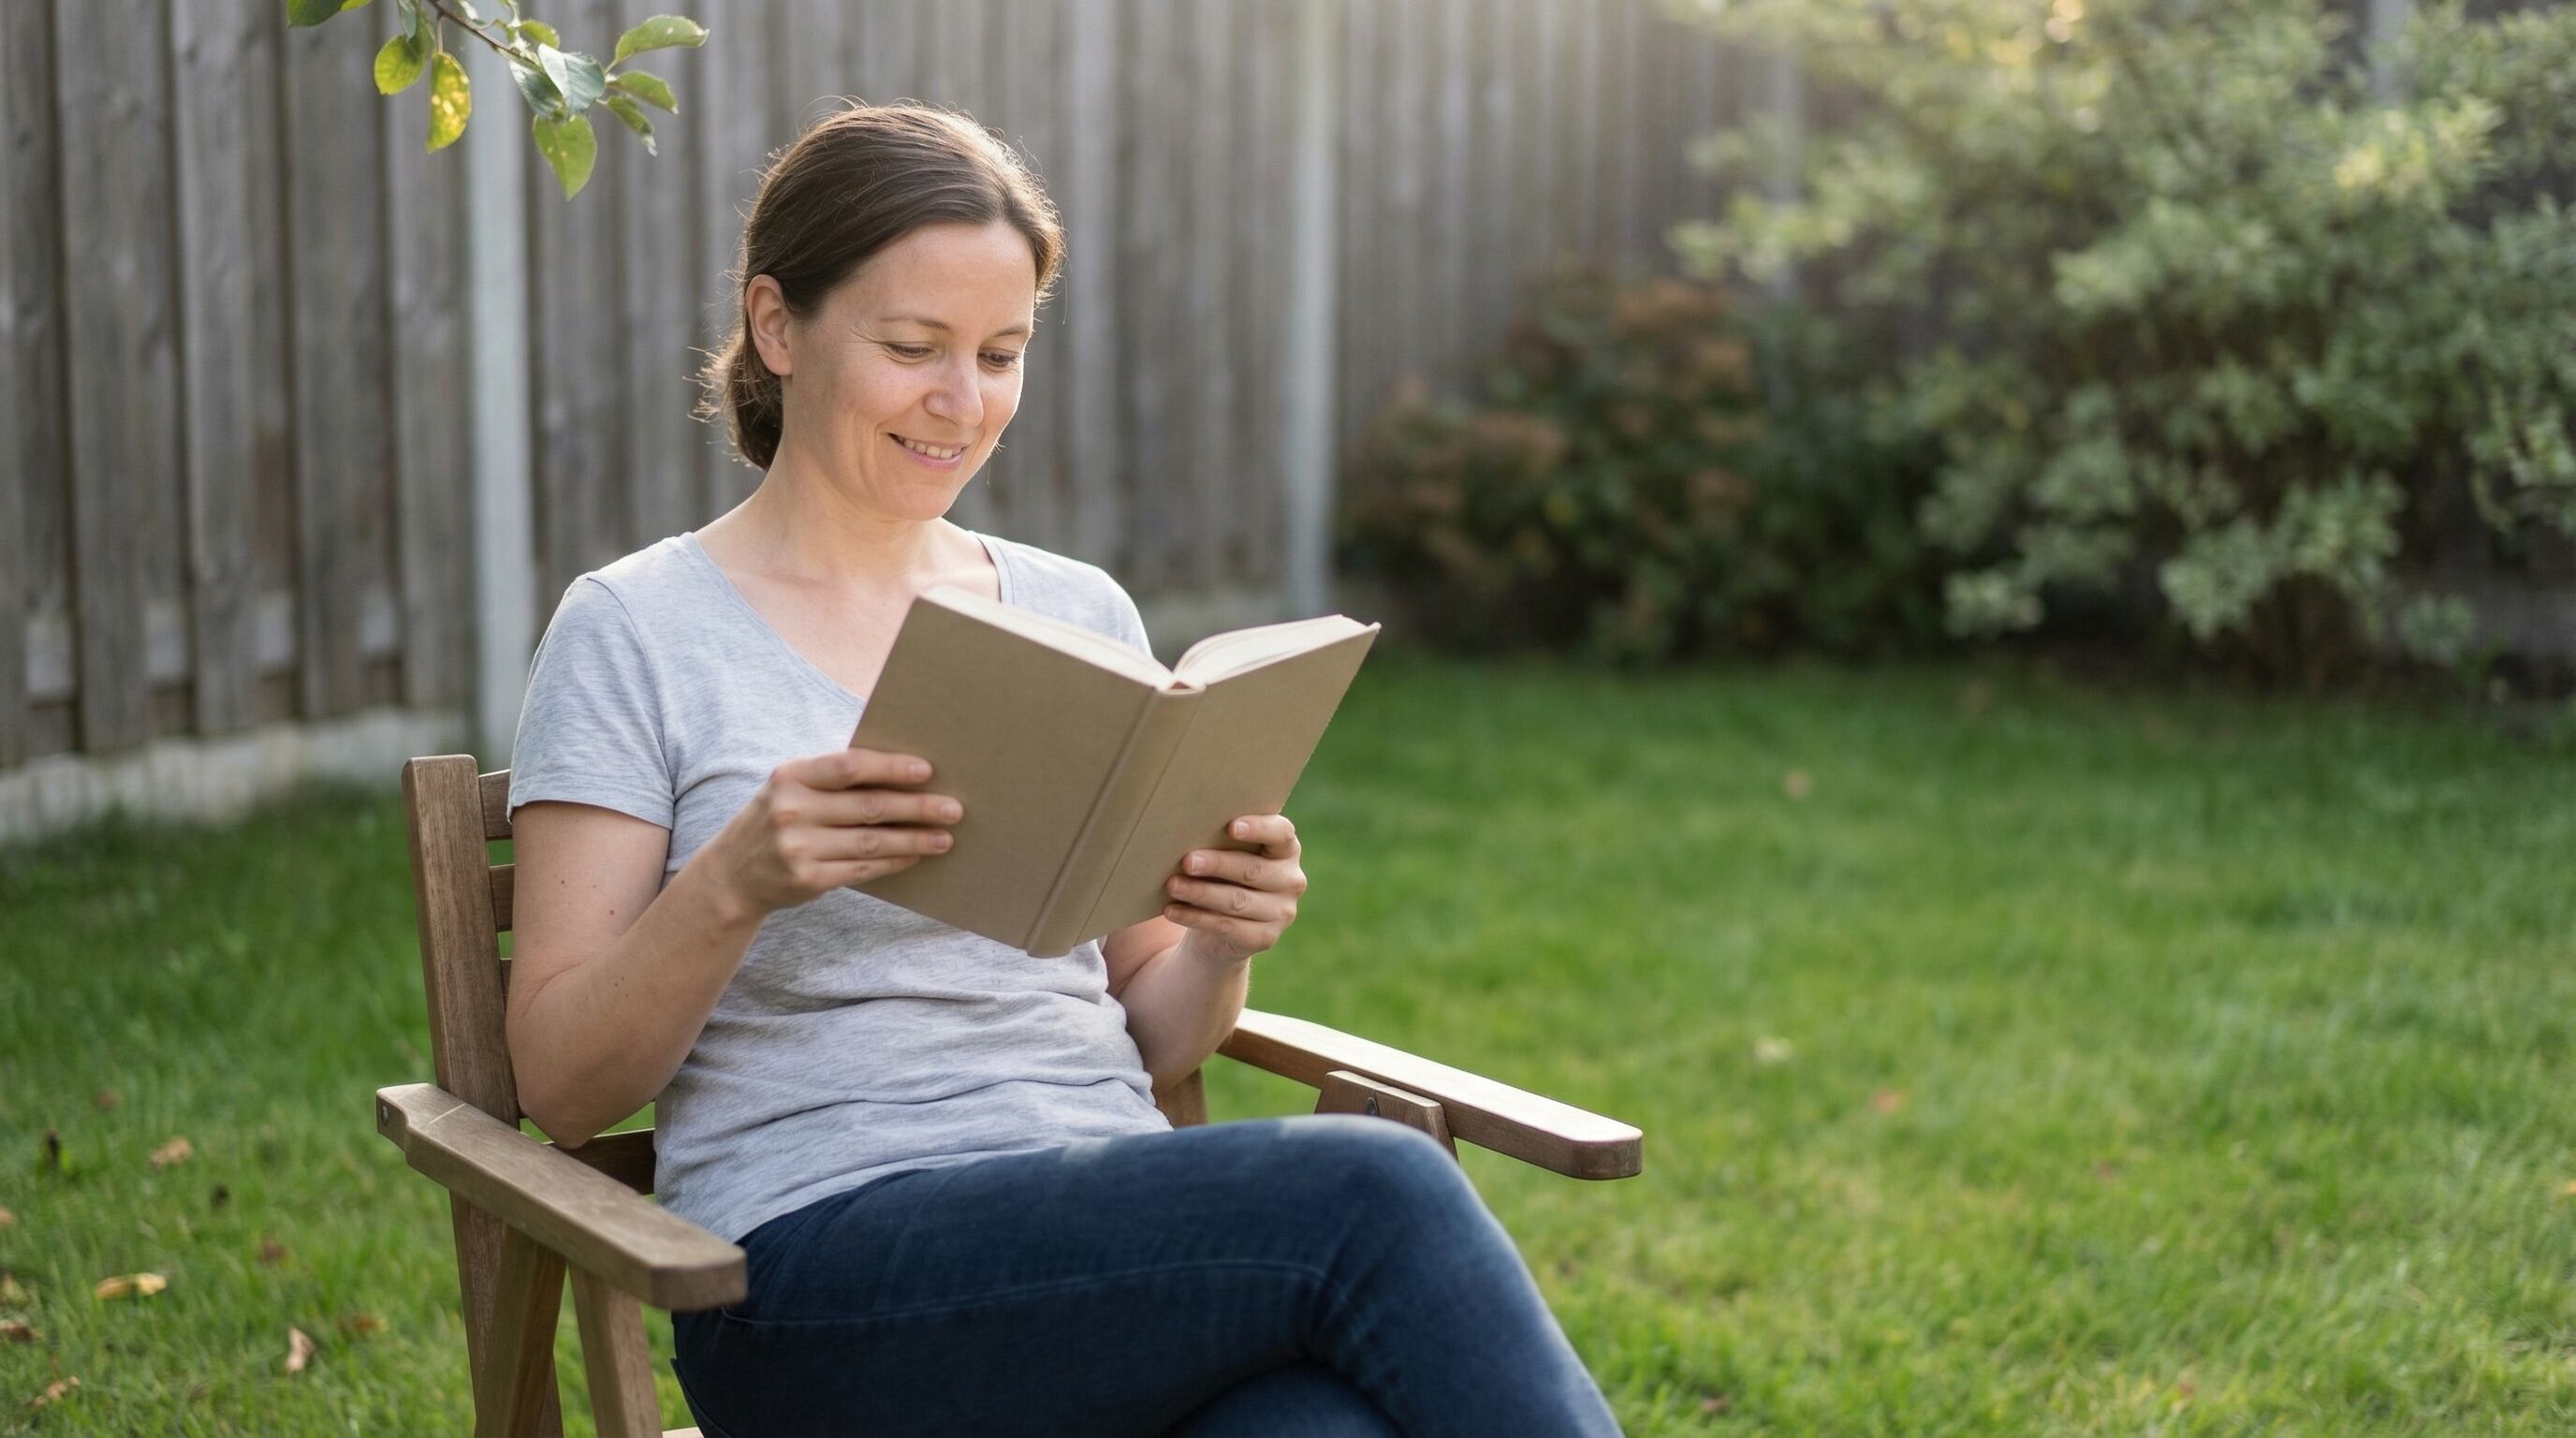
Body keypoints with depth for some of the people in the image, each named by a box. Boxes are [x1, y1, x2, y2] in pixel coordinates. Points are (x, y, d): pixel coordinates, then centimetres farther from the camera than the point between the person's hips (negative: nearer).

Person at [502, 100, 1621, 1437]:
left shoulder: (1085, 614, 15)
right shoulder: (635, 633, 3)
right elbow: (561, 1086, 0)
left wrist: (1222, 943, -4)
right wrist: (734, 882, -18)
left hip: (1124, 1254, 4)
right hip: (825, 1267, -3)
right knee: (1375, 1191, -30)